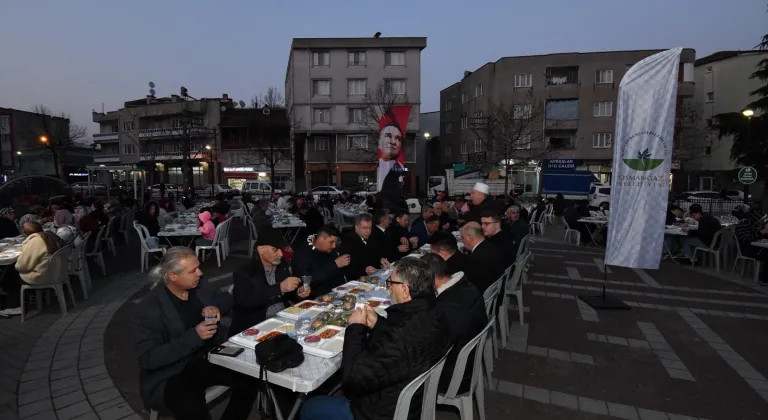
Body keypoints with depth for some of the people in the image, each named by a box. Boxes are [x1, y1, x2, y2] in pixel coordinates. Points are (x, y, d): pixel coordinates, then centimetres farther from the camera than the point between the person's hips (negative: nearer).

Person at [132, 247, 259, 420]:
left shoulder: (198, 286, -2)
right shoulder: (148, 309, -17)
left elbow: (226, 298, 13)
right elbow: (148, 359, -20)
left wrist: (215, 307, -11)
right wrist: (194, 336, -29)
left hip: (211, 359, 5)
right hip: (170, 375, -5)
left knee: (251, 378, -16)